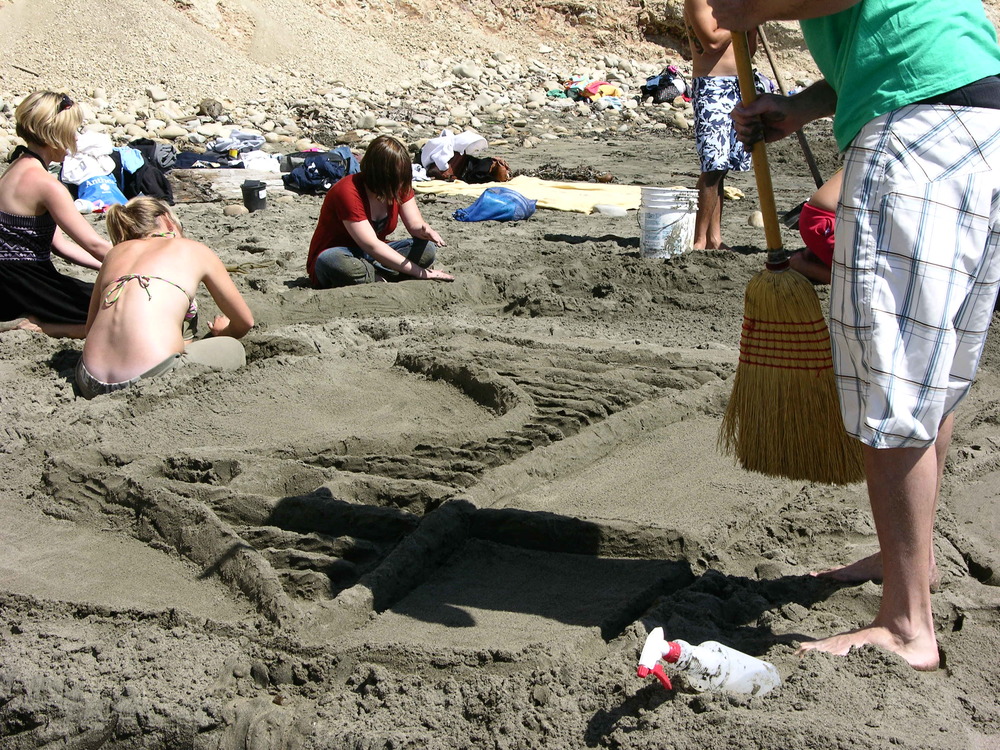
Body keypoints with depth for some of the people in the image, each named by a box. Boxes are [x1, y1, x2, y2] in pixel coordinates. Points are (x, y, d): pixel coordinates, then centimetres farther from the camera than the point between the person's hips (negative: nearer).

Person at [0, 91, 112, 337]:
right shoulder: (44, 183, -19)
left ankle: (22, 319, 7)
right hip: (23, 287, -9)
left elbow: (58, 243, 11)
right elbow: (95, 245, -18)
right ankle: (29, 324, -9)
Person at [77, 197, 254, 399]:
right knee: (233, 350, 21)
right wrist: (222, 334, 45)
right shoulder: (194, 250, 13)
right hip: (149, 379, -5)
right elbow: (245, 322, 20)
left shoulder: (116, 252, 23)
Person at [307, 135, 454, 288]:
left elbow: (414, 223, -3)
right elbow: (372, 246, -30)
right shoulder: (348, 191, -26)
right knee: (330, 261, -42)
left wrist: (425, 230, -31)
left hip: (371, 257, 6)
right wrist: (419, 272, -32)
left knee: (427, 249, -15)